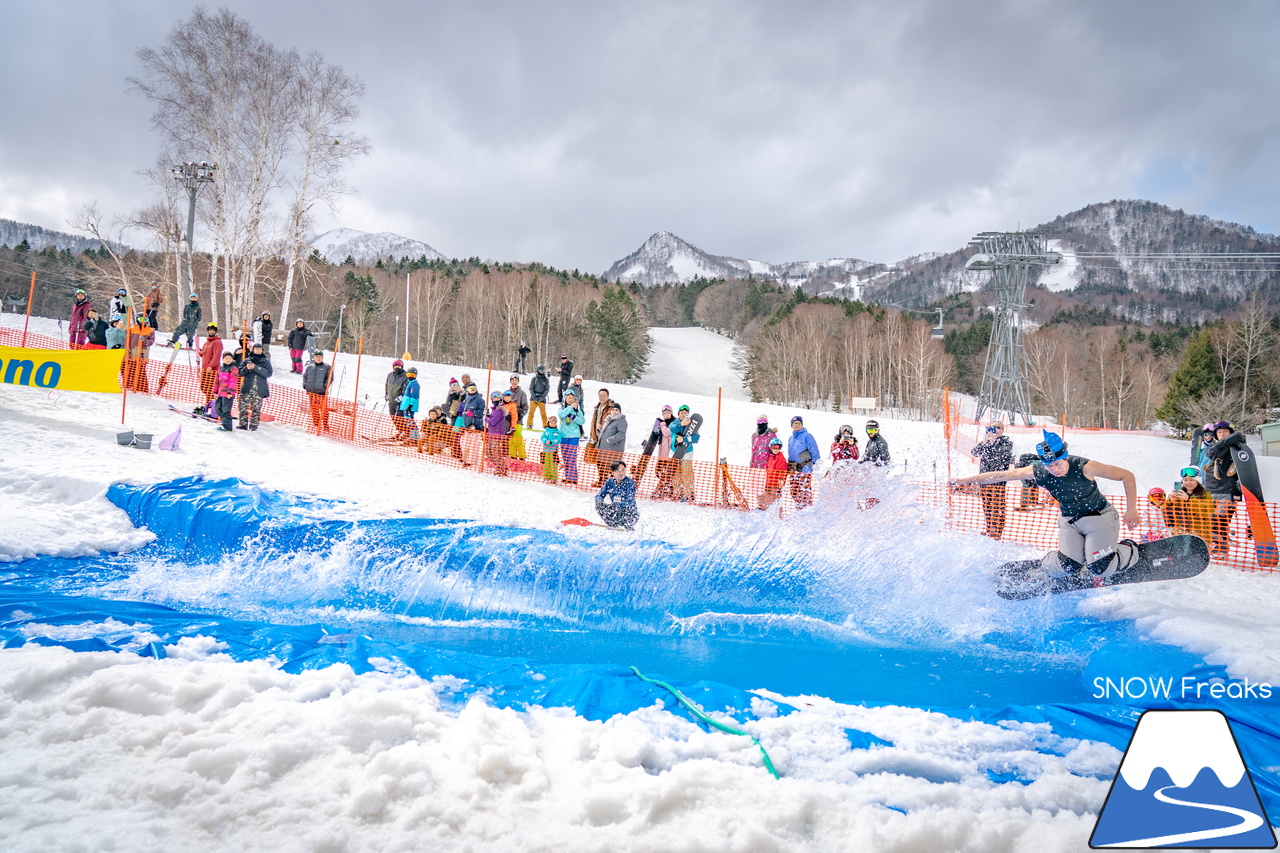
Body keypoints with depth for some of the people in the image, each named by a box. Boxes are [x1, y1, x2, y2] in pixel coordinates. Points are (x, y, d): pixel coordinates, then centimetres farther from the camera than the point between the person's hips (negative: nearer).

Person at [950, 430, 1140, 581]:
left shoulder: (1084, 467, -29)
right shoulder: (1038, 472, -19)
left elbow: (1127, 476, -20)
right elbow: (1002, 475, -9)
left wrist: (1131, 510, -21)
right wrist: (966, 480, -6)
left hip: (1100, 516, -2)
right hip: (1069, 520, 3)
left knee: (1099, 568, -14)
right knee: (1069, 566, -16)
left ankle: (1130, 549, 16)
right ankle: (1043, 565, 17)